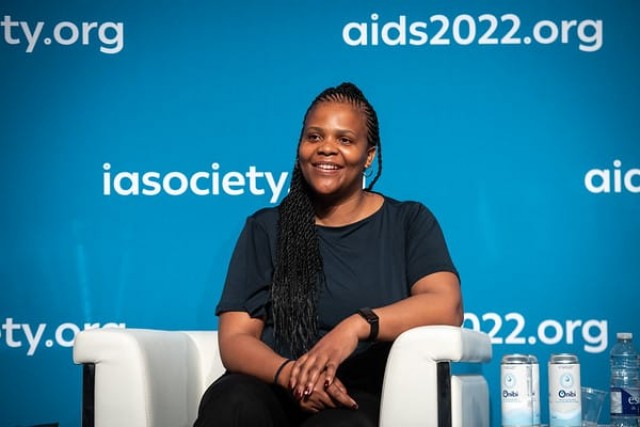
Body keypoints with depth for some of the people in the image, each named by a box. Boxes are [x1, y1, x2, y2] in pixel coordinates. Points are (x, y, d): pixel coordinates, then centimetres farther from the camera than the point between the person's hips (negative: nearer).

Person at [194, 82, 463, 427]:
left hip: (364, 397, -2)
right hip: (275, 391, 2)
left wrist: (358, 325, -22)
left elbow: (447, 307, -5)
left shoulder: (409, 222, 13)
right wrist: (290, 374, -16)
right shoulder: (265, 229, 16)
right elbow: (235, 339, 6)